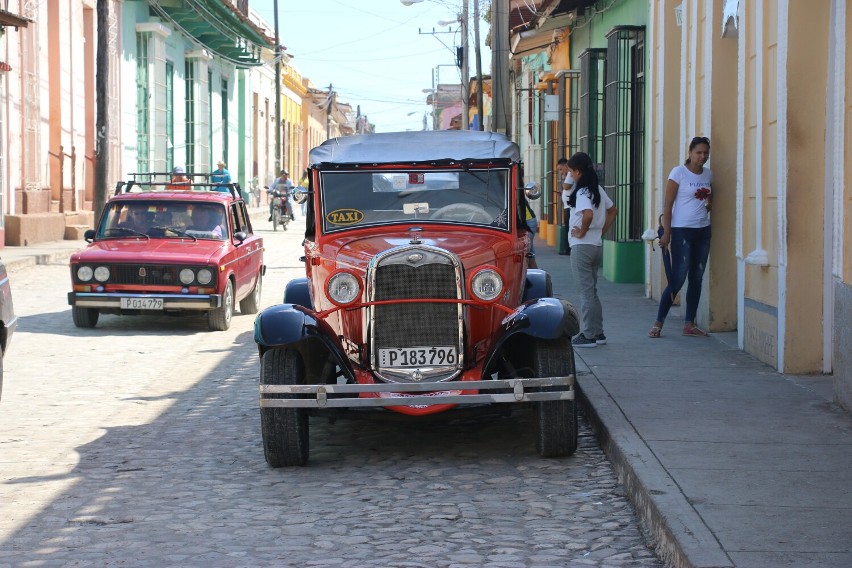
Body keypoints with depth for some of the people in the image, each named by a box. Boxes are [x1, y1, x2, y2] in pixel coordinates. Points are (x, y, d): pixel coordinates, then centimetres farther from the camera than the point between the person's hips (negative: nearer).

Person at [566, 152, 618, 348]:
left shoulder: (582, 192, -16)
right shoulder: (598, 189, 10)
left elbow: (588, 214, -33)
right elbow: (613, 211, 19)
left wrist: (582, 232, -17)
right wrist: (602, 231, 14)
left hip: (582, 246, -9)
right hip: (597, 246, 9)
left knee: (586, 291, -4)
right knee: (592, 291, 15)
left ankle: (588, 335, -1)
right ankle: (597, 333, 17)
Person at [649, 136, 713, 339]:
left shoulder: (708, 174, 10)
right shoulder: (679, 172, -8)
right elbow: (667, 204, -10)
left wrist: (707, 208, 10)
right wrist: (666, 233, -14)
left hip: (703, 231, 6)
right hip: (682, 231, -6)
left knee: (696, 278, 7)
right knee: (678, 279, -9)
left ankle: (689, 325, 13)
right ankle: (658, 323, -2)